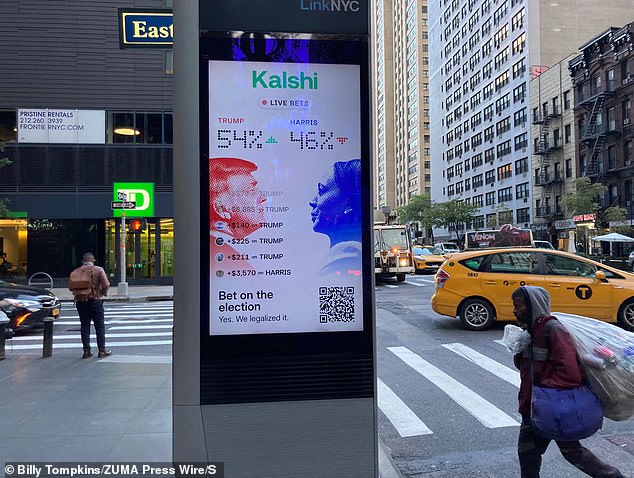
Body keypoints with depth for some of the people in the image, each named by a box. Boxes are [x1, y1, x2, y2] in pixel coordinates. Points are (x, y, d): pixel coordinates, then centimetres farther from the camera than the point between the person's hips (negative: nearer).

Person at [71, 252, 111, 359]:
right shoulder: (98, 270, -6)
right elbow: (106, 285, -12)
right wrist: (104, 293, 6)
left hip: (80, 301, 3)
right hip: (95, 300, -3)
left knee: (84, 326, 8)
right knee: (100, 326, 4)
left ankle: (86, 350, 9)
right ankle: (102, 350, 5)